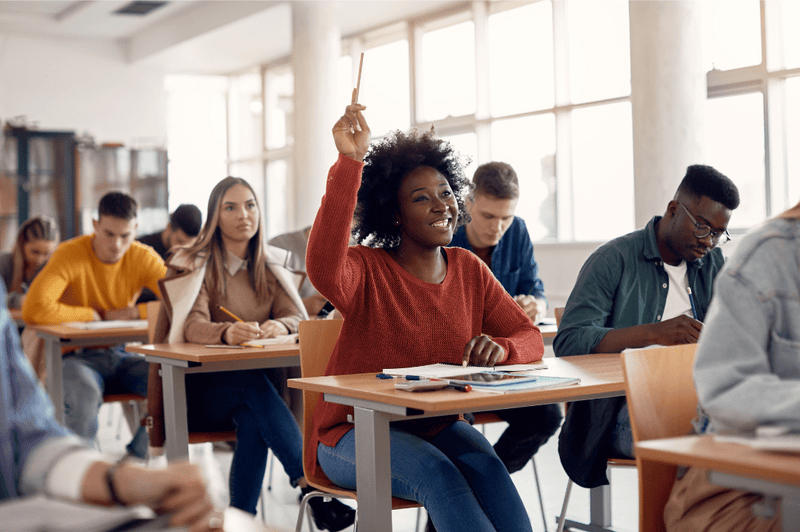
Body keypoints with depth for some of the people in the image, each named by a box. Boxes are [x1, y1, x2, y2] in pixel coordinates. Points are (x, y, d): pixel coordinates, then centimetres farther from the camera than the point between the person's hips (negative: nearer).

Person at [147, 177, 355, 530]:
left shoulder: (270, 266, 11)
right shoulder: (195, 264, -3)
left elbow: (299, 318, -4)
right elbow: (193, 325, -20)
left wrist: (278, 326, -29)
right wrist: (227, 333, -44)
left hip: (250, 386, 3)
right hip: (198, 389, -3)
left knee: (253, 421, -33)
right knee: (253, 382, -35)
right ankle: (310, 484, -40)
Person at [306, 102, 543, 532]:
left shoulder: (469, 270, 6)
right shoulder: (368, 270, -10)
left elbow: (530, 338, 6)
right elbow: (323, 271, -35)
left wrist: (501, 349, -20)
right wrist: (350, 163, -38)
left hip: (435, 427, 4)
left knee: (486, 466, -28)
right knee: (436, 471, -32)